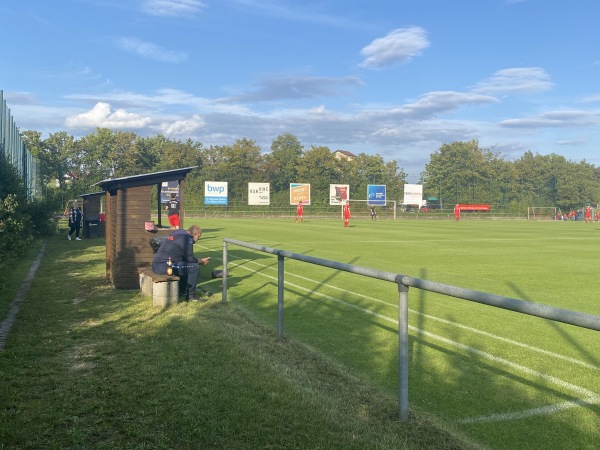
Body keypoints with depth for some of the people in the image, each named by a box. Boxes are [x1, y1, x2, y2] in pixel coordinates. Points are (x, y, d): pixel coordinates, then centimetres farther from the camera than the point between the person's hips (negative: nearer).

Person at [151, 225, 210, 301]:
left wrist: (199, 260, 25)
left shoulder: (177, 232, 19)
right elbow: (190, 259, -7)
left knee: (185, 265, 28)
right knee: (195, 267, -8)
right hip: (165, 265, -10)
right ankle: (190, 296, 1)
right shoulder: (187, 239, -10)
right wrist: (202, 261, 11)